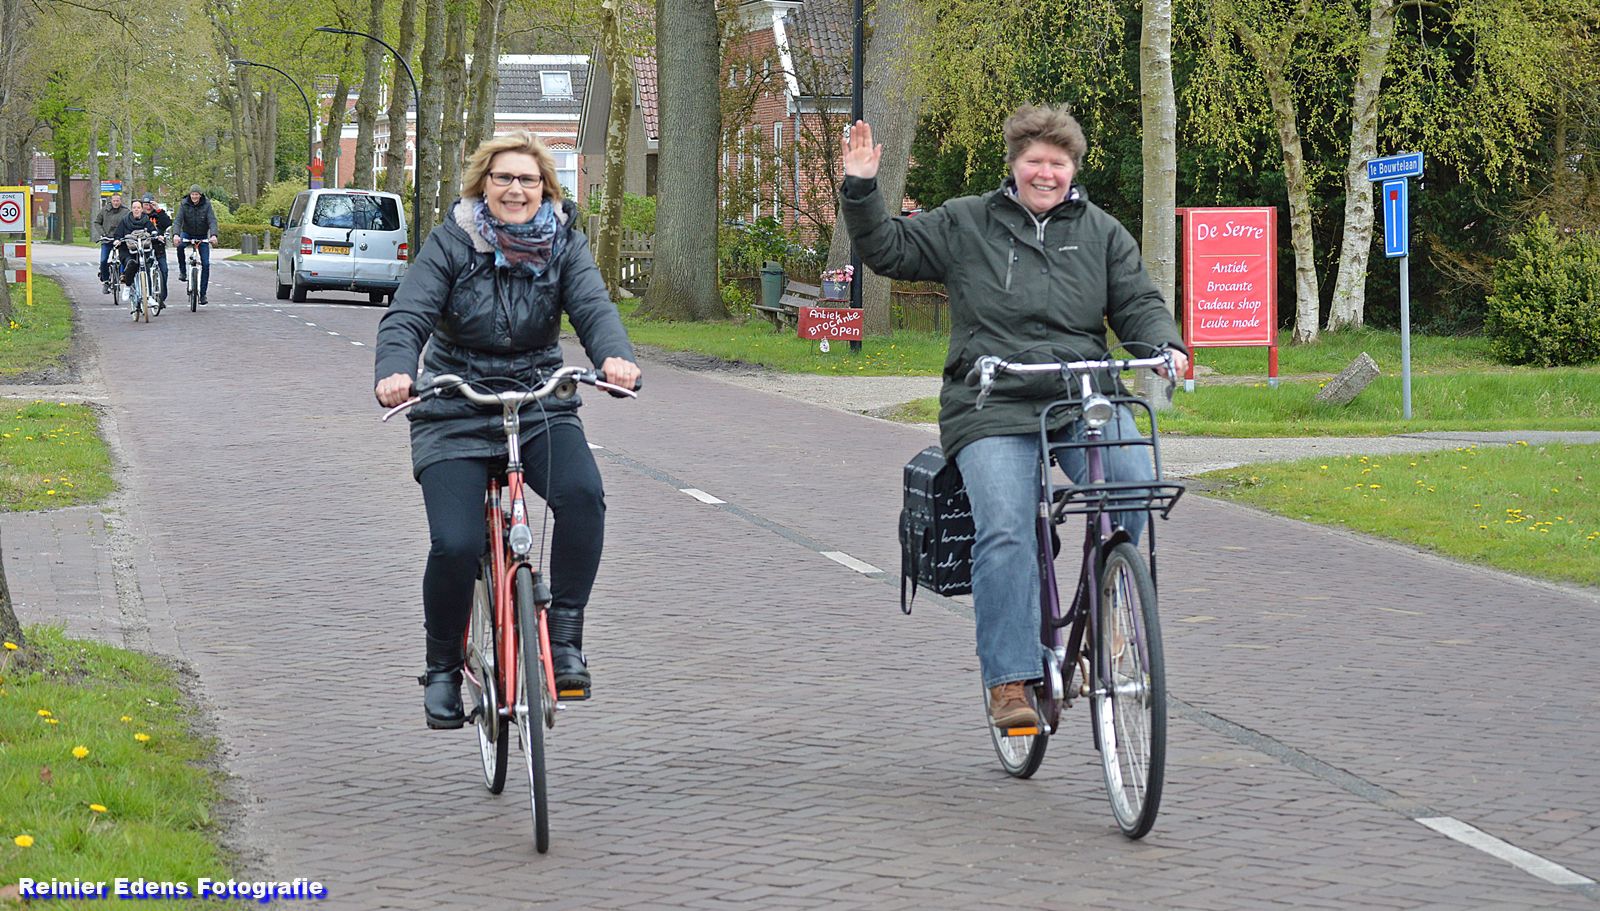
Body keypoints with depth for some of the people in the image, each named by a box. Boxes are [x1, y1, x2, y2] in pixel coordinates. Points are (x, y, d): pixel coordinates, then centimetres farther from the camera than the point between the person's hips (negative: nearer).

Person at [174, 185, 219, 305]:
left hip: (202, 237, 0)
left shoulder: (206, 204, -12)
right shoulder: (184, 204, -12)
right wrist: (176, 235, -39)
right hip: (187, 233, 0)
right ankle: (182, 271, -14)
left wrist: (213, 235, -38)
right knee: (180, 246, -35)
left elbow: (212, 220, -20)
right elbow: (178, 220, -21)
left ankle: (202, 294, -1)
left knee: (206, 264, -8)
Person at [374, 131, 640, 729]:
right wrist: (394, 372, -38)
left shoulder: (562, 242, -1)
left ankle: (564, 639, -13)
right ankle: (442, 670, 8)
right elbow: (407, 316, -16)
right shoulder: (453, 242, -7)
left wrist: (616, 357, -38)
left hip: (540, 406, 2)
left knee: (582, 494, -28)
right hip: (456, 414, -1)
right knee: (456, 544, -18)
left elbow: (594, 308, -15)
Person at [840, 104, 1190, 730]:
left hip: (1083, 397, 2)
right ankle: (1010, 679, -18)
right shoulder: (965, 224, 12)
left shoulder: (1102, 232, 17)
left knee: (1134, 481, -27)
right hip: (993, 405, -2)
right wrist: (861, 190, -1)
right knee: (1004, 532, -21)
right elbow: (889, 250, 13)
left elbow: (1138, 303, 15)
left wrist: (1165, 346, -5)